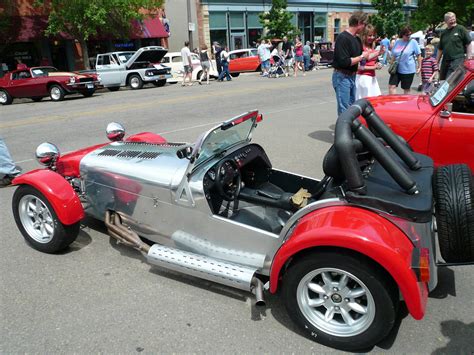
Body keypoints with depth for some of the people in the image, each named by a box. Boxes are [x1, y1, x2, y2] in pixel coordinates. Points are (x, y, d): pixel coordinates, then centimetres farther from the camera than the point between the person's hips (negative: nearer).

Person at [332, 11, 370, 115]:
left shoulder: (357, 39, 11)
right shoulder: (343, 37, -16)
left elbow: (364, 58, 21)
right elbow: (344, 62, -25)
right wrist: (361, 57, -14)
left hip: (352, 76, 9)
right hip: (342, 77, -9)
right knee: (344, 110, -7)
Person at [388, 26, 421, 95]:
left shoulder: (413, 42, -3)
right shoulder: (397, 42, 7)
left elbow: (418, 55, -1)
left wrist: (419, 67, -3)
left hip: (408, 70, -3)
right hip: (396, 69, 3)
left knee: (406, 89, 6)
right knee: (391, 86, -7)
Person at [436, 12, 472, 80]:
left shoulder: (461, 29, 1)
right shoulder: (444, 33, 15)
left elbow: (469, 44, 1)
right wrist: (437, 62, 16)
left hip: (457, 60, -6)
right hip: (445, 61, 6)